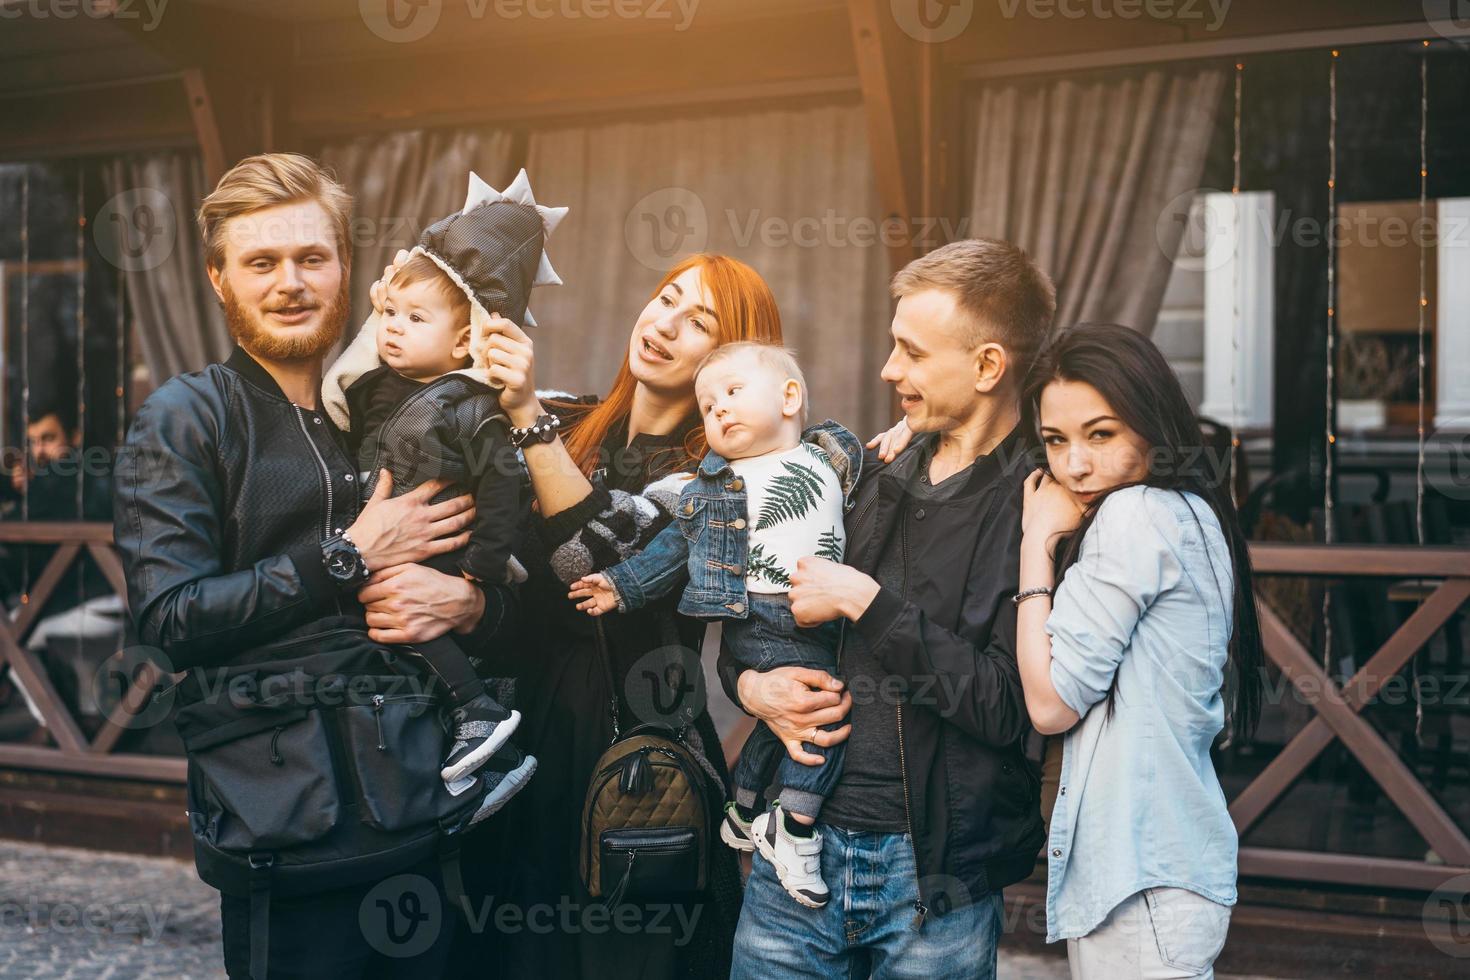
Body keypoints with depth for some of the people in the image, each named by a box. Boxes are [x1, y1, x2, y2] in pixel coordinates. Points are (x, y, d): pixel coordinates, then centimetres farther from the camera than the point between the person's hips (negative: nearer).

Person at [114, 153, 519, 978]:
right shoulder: (184, 421, -3)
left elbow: (515, 594, 12)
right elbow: (171, 617, -15)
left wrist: (467, 602, -10)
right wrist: (348, 560, -16)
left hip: (422, 801, 4)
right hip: (282, 812, -4)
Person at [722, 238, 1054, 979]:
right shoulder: (873, 480, 9)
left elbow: (1011, 706, -21)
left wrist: (865, 602, -17)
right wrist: (750, 683, -2)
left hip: (936, 877, -5)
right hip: (799, 849, 5)